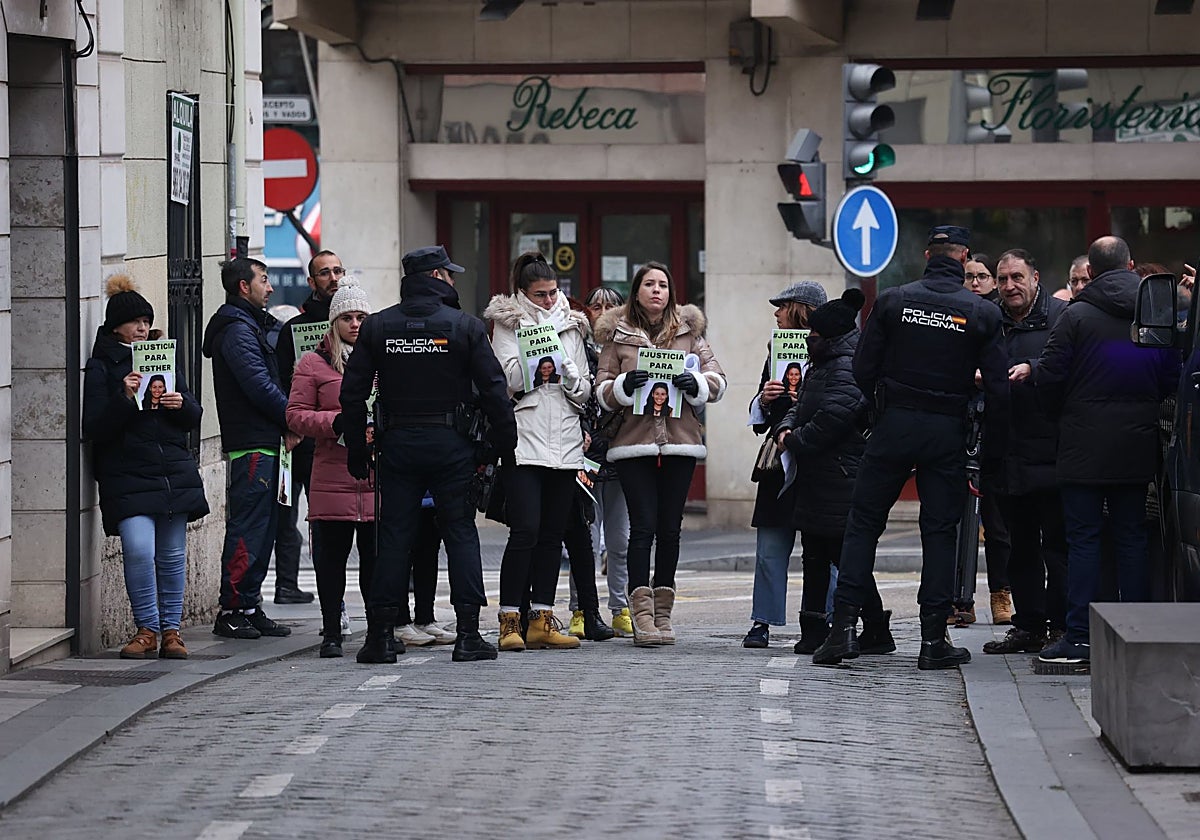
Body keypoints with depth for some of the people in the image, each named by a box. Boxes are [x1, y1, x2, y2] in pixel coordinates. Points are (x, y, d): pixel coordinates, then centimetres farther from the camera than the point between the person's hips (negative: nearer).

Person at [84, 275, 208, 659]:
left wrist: (181, 404, -6)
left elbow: (194, 418, 16)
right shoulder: (101, 368, 2)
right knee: (138, 551, -17)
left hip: (174, 473, 4)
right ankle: (147, 629, -4)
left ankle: (170, 629, 14)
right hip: (128, 477, -4)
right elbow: (94, 428, -7)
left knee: (172, 555, 4)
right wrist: (124, 398, -21)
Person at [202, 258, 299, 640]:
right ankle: (232, 611, -7)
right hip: (252, 444, -10)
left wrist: (286, 424, 6)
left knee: (261, 528, 11)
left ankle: (249, 607, 15)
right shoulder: (237, 330, -11)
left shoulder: (248, 326, 22)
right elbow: (259, 385, -18)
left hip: (265, 443, 10)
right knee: (247, 528, -9)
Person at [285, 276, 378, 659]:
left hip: (379, 478, 1)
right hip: (332, 479, -1)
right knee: (331, 555, 1)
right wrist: (337, 423, -13)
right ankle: (331, 633, 8)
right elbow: (296, 415, 2)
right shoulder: (314, 363, 7)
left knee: (377, 556, 1)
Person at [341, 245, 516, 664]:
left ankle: (380, 634, 3)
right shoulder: (465, 326, -4)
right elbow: (493, 389, -7)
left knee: (393, 535, 6)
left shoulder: (377, 327, 4)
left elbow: (353, 393, 3)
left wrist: (357, 451, 9)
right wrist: (501, 441, 1)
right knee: (461, 533, 4)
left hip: (397, 443, 2)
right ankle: (468, 634, 0)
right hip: (450, 442, -2)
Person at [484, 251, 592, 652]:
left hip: (565, 443, 5)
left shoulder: (571, 326, 16)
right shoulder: (508, 323, 4)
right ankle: (509, 621, -9)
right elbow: (509, 379, -8)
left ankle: (542, 620, 7)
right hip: (524, 442, -5)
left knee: (552, 533, 5)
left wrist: (570, 375, -6)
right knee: (525, 531, -12)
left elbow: (585, 393, 15)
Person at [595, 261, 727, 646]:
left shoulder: (689, 329, 10)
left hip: (680, 440, 2)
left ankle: (662, 614, 13)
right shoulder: (617, 333, 7)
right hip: (634, 442, -2)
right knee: (643, 526, -8)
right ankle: (642, 616, -9)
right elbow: (602, 390, 6)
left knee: (670, 528, 4)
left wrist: (695, 383, -12)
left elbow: (717, 379, 9)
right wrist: (624, 386, -15)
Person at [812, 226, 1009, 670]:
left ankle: (844, 625, 0)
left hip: (894, 423, 0)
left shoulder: (892, 301, -2)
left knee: (863, 522, 8)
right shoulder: (982, 313, -1)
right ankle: (934, 639, 5)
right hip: (948, 433, 0)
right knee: (939, 532, 6)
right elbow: (998, 387, -3)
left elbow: (862, 370, -2)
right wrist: (992, 445, 8)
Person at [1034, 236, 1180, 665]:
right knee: (1132, 536, 9)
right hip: (1137, 445, 4)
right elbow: (1172, 377, 7)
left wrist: (1062, 416, 8)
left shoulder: (1077, 316, -9)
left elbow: (1048, 377, -10)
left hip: (1085, 445, -4)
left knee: (1083, 538, -2)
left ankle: (1078, 637, -5)